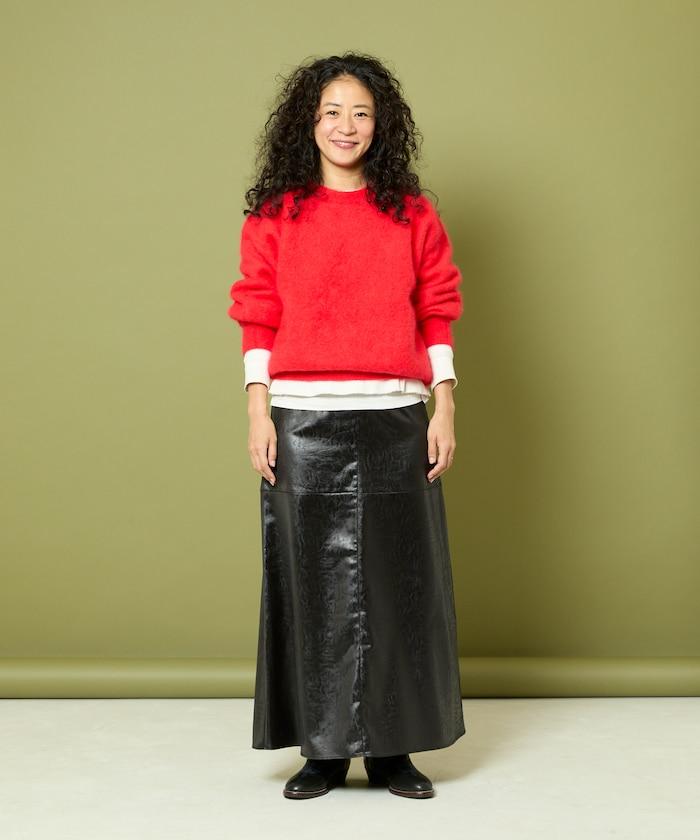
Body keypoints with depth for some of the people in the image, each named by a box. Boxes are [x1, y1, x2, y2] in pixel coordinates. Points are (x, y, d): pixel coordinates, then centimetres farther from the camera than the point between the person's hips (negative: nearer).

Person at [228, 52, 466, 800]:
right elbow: (257, 322, 3)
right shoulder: (275, 217, 6)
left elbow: (437, 318, 7)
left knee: (395, 578, 4)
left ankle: (392, 747, 15)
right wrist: (258, 414, -4)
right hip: (305, 422, 0)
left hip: (394, 419, 1)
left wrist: (444, 409, 0)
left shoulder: (413, 215, 8)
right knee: (312, 579, 3)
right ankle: (322, 748, 15)